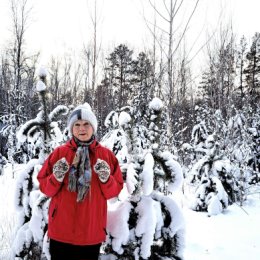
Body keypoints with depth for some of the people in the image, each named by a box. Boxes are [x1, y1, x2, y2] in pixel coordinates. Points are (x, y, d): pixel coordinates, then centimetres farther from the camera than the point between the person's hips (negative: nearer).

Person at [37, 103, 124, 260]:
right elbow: (45, 187, 2)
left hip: (92, 230, 0)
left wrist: (106, 179, -17)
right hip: (61, 229, 0)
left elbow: (115, 191, 2)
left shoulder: (106, 154, 0)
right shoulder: (60, 152, 0)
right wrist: (56, 178, -17)